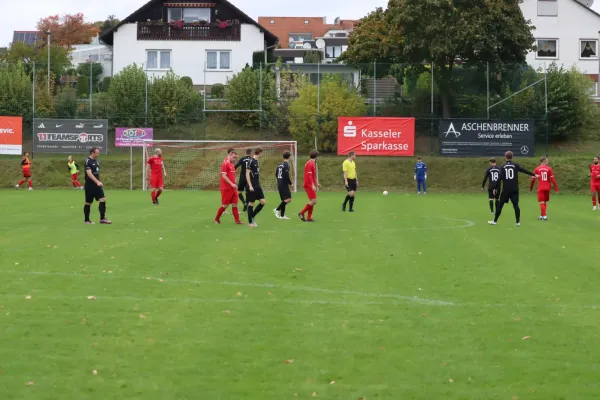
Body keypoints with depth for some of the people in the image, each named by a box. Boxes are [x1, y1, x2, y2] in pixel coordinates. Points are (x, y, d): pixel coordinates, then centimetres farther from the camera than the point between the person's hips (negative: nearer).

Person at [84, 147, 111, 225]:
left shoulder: (96, 161, 12)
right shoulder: (88, 161, -14)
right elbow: (89, 174, -23)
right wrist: (97, 182, -29)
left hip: (97, 184, 7)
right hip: (90, 185, -7)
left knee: (103, 200, -4)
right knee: (88, 203, 2)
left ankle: (102, 218, -2)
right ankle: (87, 220, 13)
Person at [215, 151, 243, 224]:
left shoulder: (231, 164, 14)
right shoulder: (225, 164, -12)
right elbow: (223, 176, -19)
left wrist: (234, 184, 14)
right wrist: (231, 184, -24)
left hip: (233, 188, 8)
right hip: (226, 188, -8)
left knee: (235, 204, 3)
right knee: (225, 205, -1)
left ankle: (237, 220, 3)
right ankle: (216, 219, 14)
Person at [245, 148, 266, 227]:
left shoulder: (256, 161, 13)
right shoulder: (251, 161, -12)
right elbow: (247, 174, -15)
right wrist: (250, 186, -19)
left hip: (257, 186, 8)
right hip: (252, 187, -8)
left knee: (263, 202, 2)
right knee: (251, 203, -1)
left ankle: (252, 217, 15)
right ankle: (250, 222, 7)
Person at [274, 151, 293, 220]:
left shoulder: (280, 164, 13)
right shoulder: (286, 165, -13)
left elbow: (276, 174, 17)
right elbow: (286, 175, -19)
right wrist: (290, 183, -7)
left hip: (279, 185, 9)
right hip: (284, 185, -9)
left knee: (284, 200, 13)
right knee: (288, 199, -12)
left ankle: (282, 215, 9)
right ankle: (277, 209, -17)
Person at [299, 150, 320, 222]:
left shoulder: (313, 163, 16)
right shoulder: (310, 164, -15)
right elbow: (309, 175, -22)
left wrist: (317, 183, 31)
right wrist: (313, 185, -27)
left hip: (311, 186, 10)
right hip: (309, 185, -10)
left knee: (312, 201, 9)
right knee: (313, 201, -12)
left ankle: (309, 218, 11)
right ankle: (302, 213, -5)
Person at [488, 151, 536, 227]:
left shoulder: (503, 167, 0)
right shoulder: (515, 165, -1)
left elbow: (500, 178, -5)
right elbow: (524, 170, 0)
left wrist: (496, 188, -3)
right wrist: (533, 175, 10)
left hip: (505, 190, 0)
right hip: (514, 189, 0)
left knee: (500, 205, 8)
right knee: (515, 205, 0)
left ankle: (495, 221, 13)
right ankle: (518, 222, -4)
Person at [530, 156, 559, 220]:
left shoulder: (537, 169, -1)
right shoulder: (549, 169, -1)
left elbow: (533, 179, 0)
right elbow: (552, 179, -4)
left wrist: (531, 187, 13)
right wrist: (556, 188, 1)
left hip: (540, 188, -1)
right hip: (547, 188, 1)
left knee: (542, 202, -1)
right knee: (545, 202, 15)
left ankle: (544, 216, -14)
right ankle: (542, 215, 21)